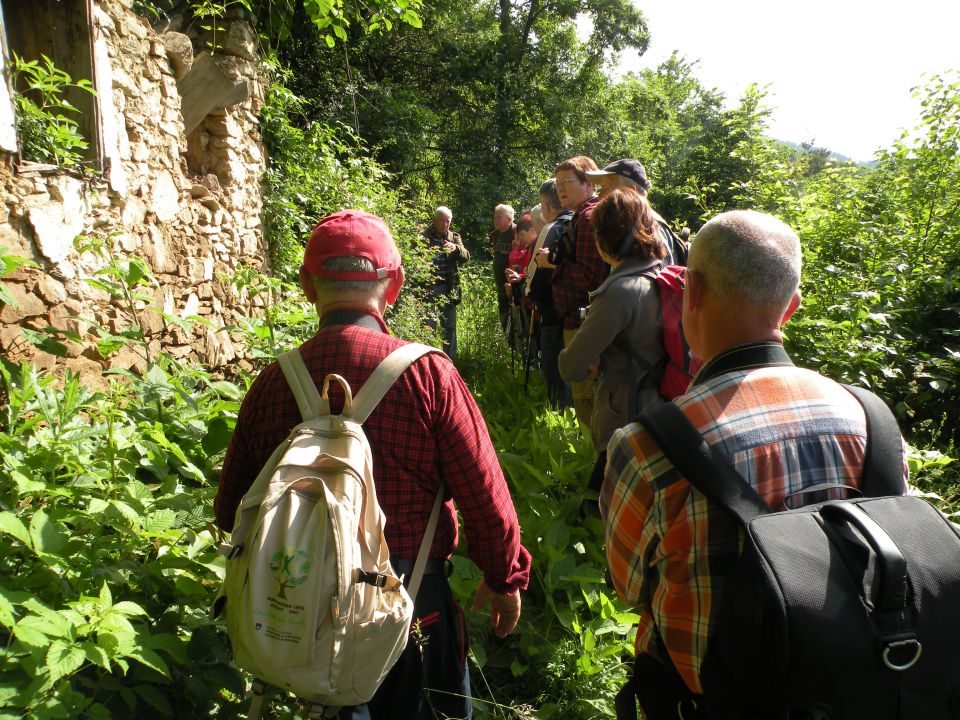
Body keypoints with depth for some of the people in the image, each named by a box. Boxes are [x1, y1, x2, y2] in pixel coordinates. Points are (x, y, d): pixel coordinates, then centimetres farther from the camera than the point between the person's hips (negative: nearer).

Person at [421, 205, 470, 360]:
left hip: (448, 288, 3)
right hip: (428, 288, -3)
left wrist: (456, 248, -20)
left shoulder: (454, 237, 12)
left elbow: (466, 256, 0)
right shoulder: (423, 236, 1)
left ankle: (450, 359, 18)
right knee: (429, 326, -3)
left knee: (449, 327, 8)